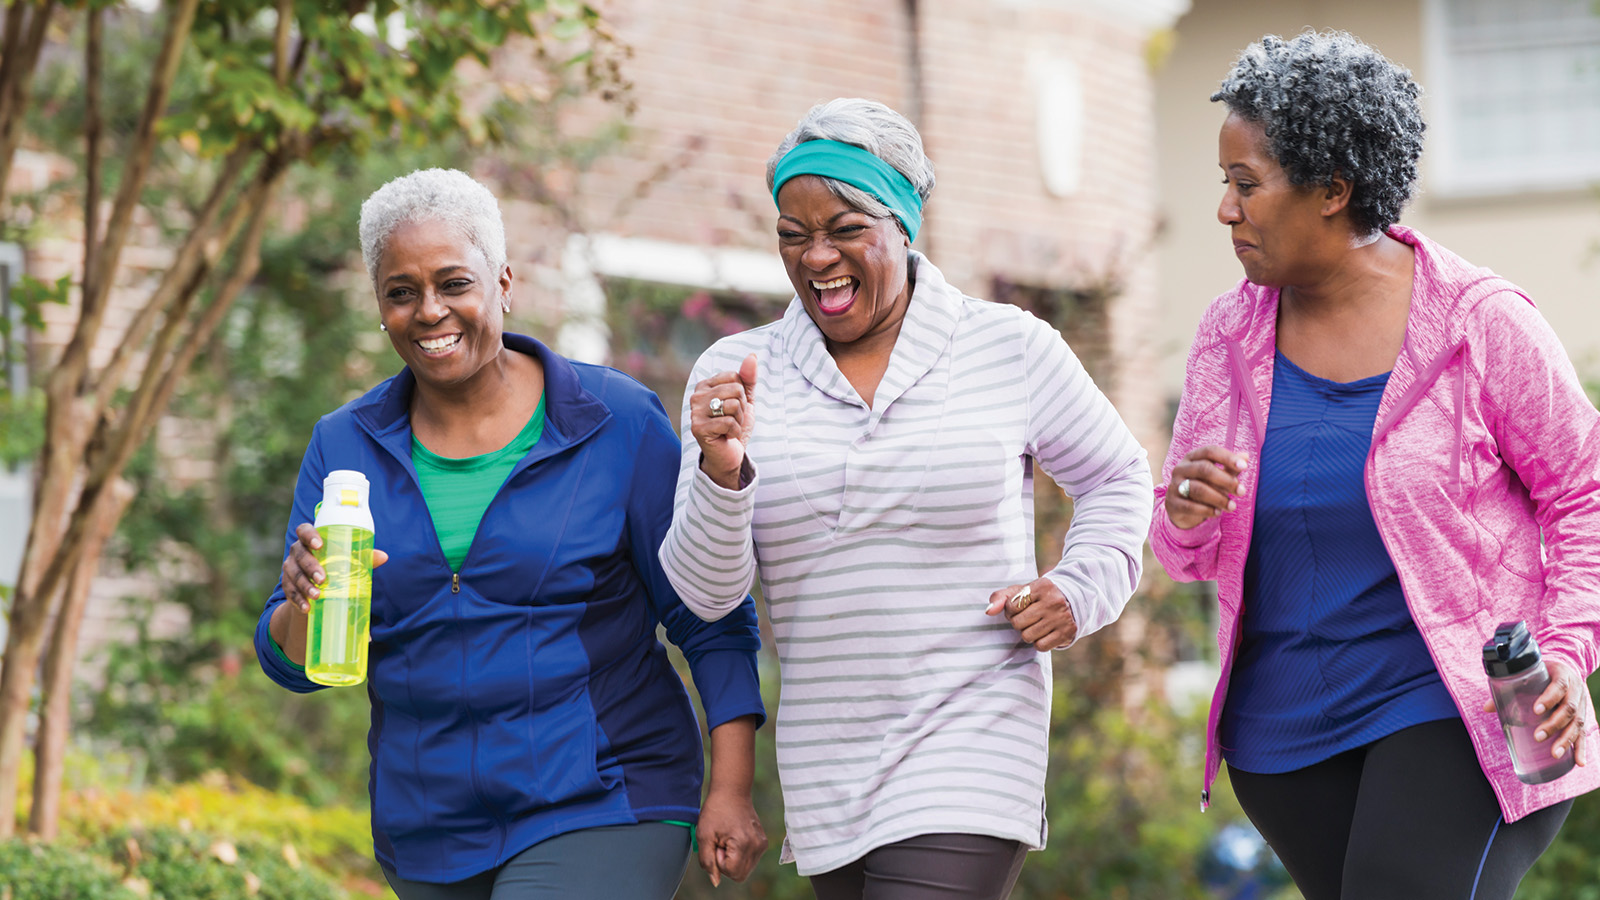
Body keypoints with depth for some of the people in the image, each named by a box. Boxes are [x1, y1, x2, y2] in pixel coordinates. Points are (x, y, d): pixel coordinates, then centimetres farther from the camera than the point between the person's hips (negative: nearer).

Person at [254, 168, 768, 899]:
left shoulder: (617, 423, -5)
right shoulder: (345, 447, 5)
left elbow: (712, 620, -2)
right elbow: (292, 662, 3)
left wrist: (731, 789, -11)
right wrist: (305, 604, -20)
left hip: (602, 814, -5)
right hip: (429, 841, 5)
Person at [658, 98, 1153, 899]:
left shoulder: (1010, 348, 0)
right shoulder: (736, 375, 3)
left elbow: (1114, 476, 16)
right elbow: (707, 593, -1)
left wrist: (1081, 590, -1)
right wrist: (720, 472, -19)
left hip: (971, 746, -3)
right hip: (824, 766, 4)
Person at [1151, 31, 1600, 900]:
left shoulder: (1479, 324, -8)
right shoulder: (1231, 336, 4)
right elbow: (1184, 550, 8)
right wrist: (1186, 514, -16)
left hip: (1460, 708, -5)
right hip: (1287, 730, 5)